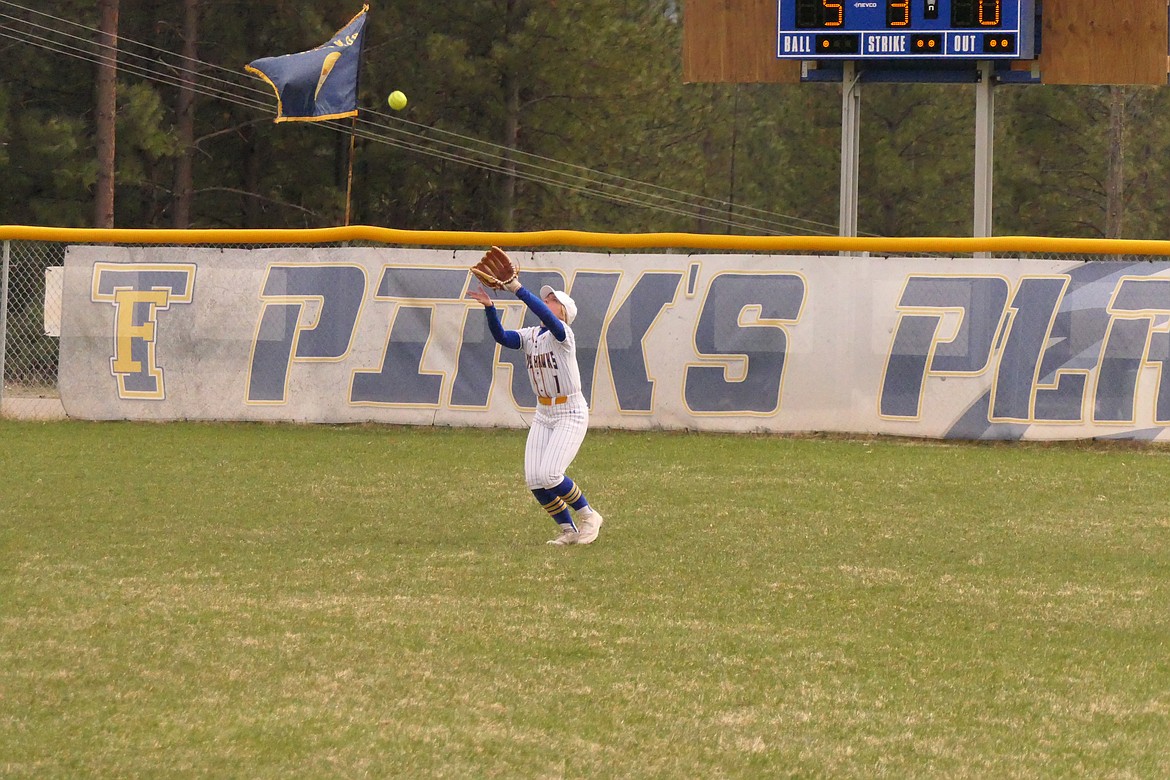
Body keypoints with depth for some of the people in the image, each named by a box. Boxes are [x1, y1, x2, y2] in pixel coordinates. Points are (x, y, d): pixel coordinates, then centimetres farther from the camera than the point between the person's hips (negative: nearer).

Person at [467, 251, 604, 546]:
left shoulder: (563, 333, -15)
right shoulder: (529, 336, 5)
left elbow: (546, 317, -35)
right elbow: (501, 336, -11)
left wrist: (518, 289, -42)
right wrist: (489, 307, -26)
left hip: (571, 414, -7)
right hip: (543, 415, 7)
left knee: (550, 475, -19)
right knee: (534, 480, -4)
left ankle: (588, 516, 3)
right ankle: (568, 530, 11)